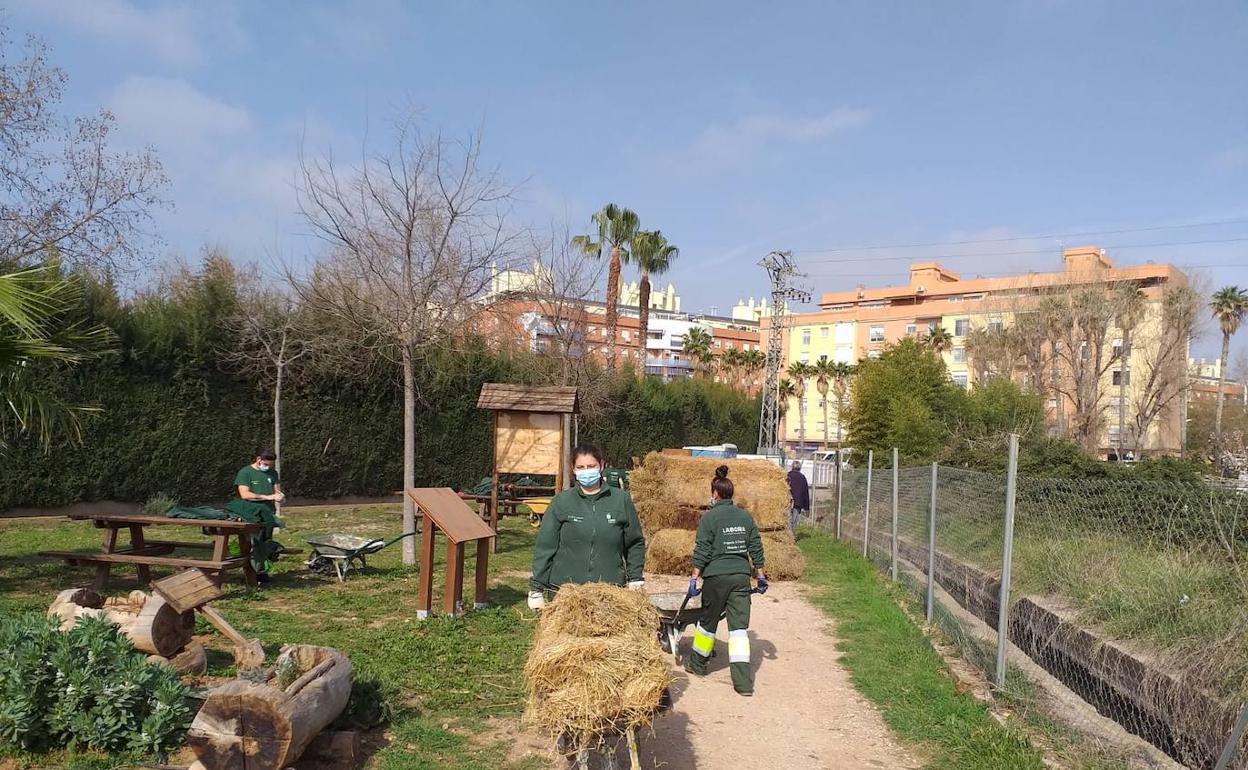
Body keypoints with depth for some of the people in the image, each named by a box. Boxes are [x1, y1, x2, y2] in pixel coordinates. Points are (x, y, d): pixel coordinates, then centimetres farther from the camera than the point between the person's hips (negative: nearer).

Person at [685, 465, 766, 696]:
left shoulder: (709, 517, -5)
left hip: (716, 576, -3)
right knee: (739, 626, 2)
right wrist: (760, 575, 20)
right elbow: (756, 548, 11)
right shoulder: (746, 517, 9)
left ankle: (698, 664, 34)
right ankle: (743, 681, -6)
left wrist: (694, 578, -4)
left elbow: (702, 551, -8)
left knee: (708, 622, 15)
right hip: (742, 577, 4)